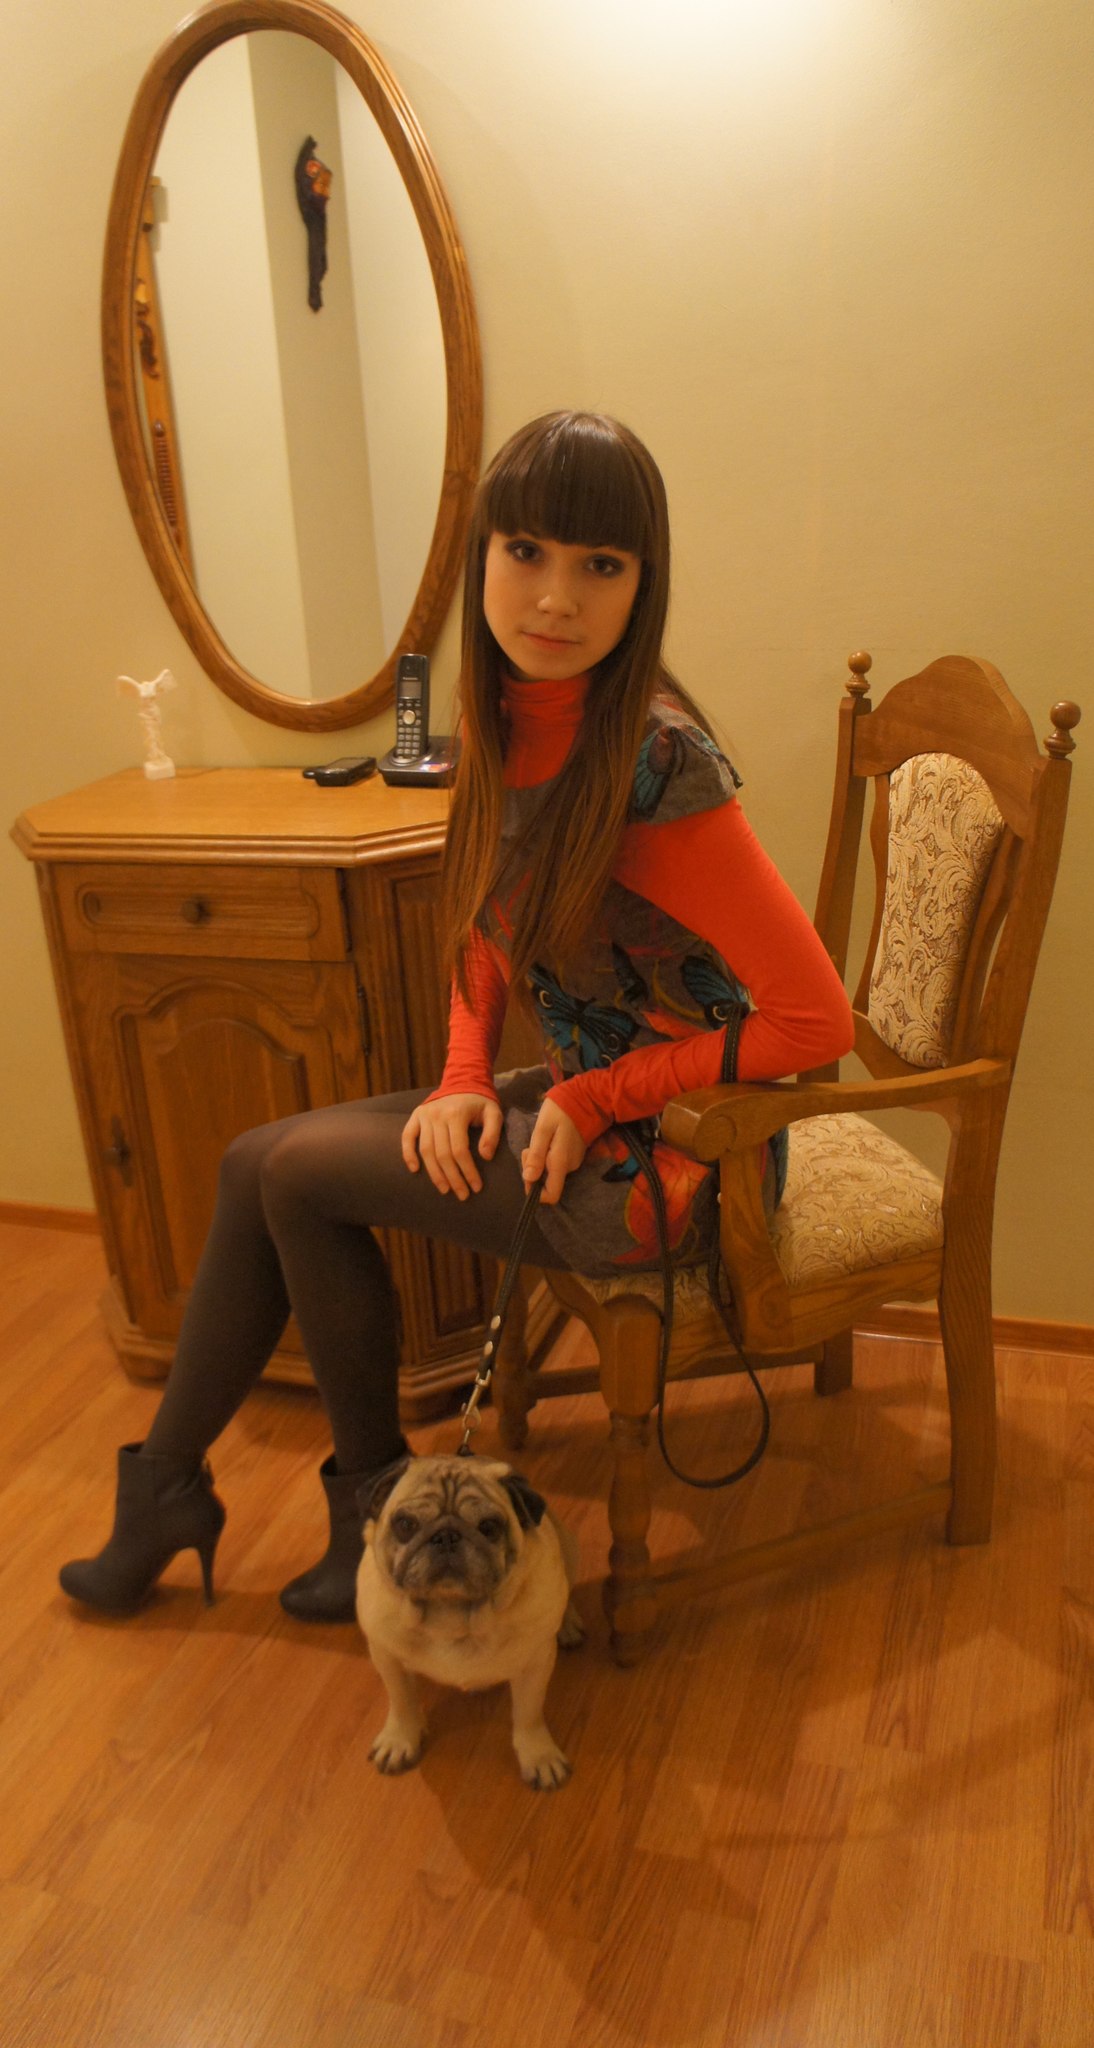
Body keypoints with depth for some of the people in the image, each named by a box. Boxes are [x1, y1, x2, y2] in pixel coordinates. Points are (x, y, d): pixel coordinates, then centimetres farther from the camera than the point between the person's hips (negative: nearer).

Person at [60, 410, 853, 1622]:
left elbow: (815, 1022, -25)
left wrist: (595, 1101, -16)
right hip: (576, 1103, 8)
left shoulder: (656, 768, -26)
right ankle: (165, 1496, 19)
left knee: (297, 1173, -6)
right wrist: (465, 1077, -4)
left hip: (674, 1154, -8)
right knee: (256, 1163, 3)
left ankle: (376, 1498, 16)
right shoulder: (504, 723, -2)